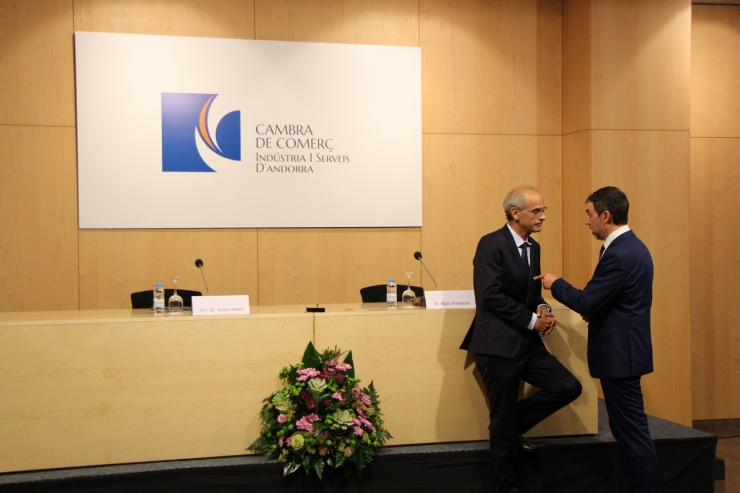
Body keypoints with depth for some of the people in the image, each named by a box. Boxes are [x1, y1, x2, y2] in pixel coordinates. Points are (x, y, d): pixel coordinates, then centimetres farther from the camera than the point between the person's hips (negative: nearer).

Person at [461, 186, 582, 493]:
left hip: (528, 344, 7)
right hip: (499, 345, -7)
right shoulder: (491, 244, -12)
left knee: (568, 387, -5)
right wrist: (532, 320, -16)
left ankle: (511, 424, 13)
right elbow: (490, 295, -20)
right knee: (504, 427, 2)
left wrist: (542, 309, -2)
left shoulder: (533, 247, 12)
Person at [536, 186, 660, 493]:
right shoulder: (632, 246, 11)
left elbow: (586, 302, -20)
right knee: (628, 430, 15)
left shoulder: (619, 254, -21)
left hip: (620, 353, -10)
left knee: (632, 432, -3)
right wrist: (595, 309, 7)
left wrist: (555, 284, -5)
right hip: (625, 348, 10)